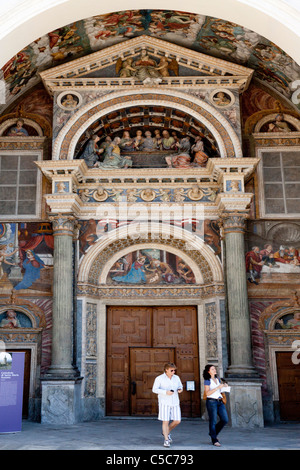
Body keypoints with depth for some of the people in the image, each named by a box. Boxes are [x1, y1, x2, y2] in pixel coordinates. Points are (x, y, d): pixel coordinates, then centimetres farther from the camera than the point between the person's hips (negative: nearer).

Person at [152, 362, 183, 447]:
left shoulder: (176, 378, 7)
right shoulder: (159, 378, -6)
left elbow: (180, 386, 18)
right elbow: (154, 389, -10)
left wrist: (180, 389, -7)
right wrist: (166, 392, -22)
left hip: (175, 402, 4)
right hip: (164, 403, -4)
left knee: (177, 421, 1)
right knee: (166, 421, -3)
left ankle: (167, 432, 27)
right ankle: (166, 440, 12)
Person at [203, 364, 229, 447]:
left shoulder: (217, 379, 15)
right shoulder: (207, 380, -6)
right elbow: (207, 393, -15)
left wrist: (224, 386, 4)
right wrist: (218, 387, -18)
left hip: (220, 402, 7)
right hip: (211, 402, -7)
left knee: (225, 420, 2)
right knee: (213, 421, -2)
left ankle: (213, 433, 22)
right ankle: (214, 440, 8)